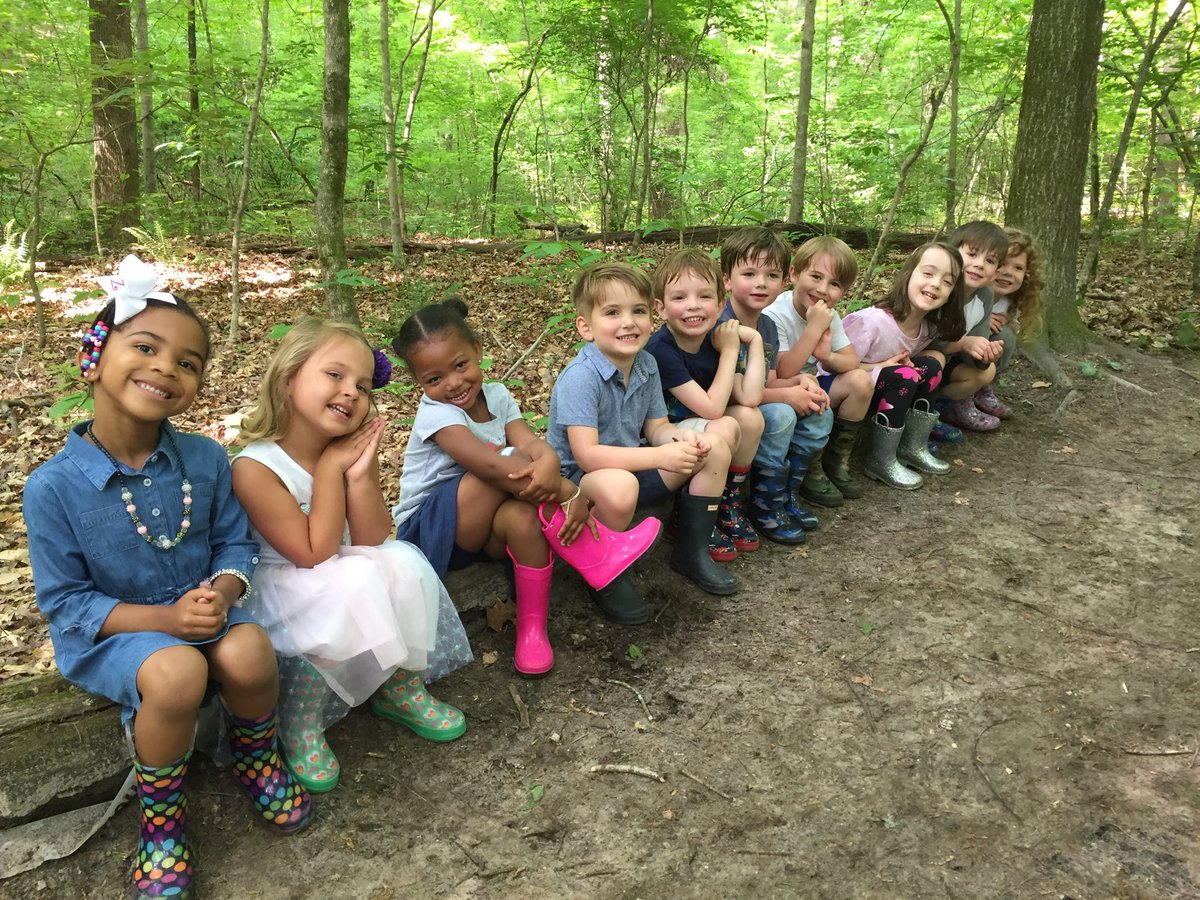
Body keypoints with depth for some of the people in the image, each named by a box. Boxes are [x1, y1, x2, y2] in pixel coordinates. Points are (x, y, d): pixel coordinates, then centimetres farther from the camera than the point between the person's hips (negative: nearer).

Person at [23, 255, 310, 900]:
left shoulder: (205, 460, -5)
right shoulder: (54, 488, -15)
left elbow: (236, 542, 3)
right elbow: (64, 600, -10)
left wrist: (223, 591, -20)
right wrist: (162, 619, -22)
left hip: (201, 613, 3)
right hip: (110, 633, -2)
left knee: (248, 654, -29)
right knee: (176, 673, -34)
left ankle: (254, 756, 7)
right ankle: (159, 815, -4)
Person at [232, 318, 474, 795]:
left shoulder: (352, 449, -6)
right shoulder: (254, 467, -24)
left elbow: (371, 542, -9)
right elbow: (315, 554, -25)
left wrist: (360, 476, -24)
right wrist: (330, 469, -26)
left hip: (346, 574, 6)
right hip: (279, 587, -6)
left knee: (404, 564, -19)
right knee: (350, 588, -32)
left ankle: (400, 686, 4)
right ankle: (299, 724, -13)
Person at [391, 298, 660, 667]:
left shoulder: (496, 395, -1)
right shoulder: (436, 414, -19)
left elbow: (534, 445, -18)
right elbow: (490, 466, -34)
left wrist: (548, 464, -44)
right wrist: (571, 493, -36)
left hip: (481, 529, 5)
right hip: (427, 530, -5)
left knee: (521, 514, -33)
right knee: (506, 461, -30)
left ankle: (532, 628, -21)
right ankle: (595, 555, -26)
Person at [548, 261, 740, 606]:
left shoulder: (646, 364, -1)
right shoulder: (580, 377, -25)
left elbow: (656, 428, 7)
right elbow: (587, 455, -29)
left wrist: (681, 436, -18)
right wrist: (659, 456, -32)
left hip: (630, 467, 8)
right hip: (579, 481, -8)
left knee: (714, 448, 0)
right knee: (618, 486, -42)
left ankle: (692, 552, 11)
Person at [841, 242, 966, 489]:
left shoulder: (929, 327, -5)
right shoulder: (872, 321, -29)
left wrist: (908, 361, -14)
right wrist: (883, 366, -26)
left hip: (879, 387, 7)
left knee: (931, 365, -8)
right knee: (904, 377, -26)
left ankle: (914, 447, 1)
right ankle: (881, 461, -15)